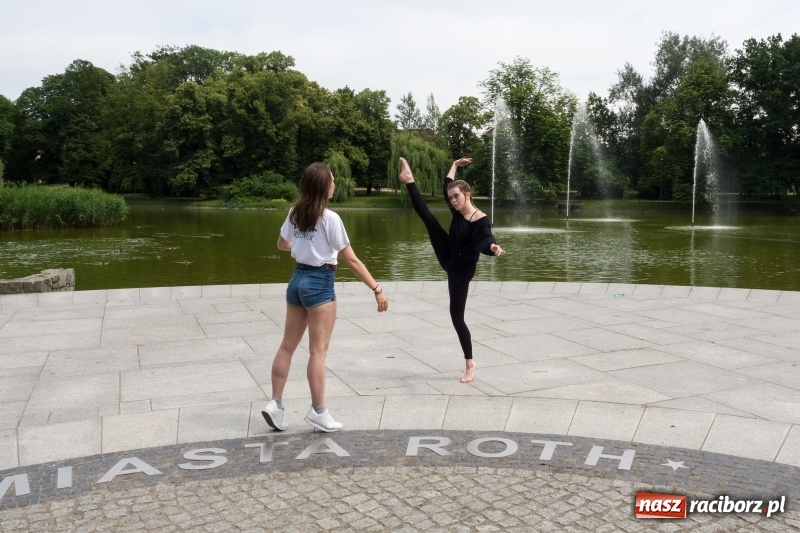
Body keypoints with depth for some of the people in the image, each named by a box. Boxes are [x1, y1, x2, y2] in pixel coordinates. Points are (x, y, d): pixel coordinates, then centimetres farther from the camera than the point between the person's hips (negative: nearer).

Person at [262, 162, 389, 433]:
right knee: (318, 350, 1)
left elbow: (282, 244, 22)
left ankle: (275, 404, 16)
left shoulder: (294, 213, 4)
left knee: (288, 346, 12)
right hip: (320, 283, -7)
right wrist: (377, 289, -11)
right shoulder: (329, 218, -15)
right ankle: (318, 411, 10)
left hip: (297, 279, 7)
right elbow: (352, 261, -15)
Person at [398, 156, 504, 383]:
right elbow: (447, 187, 14)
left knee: (457, 315, -3)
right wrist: (454, 166, 20)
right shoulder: (458, 211, -4)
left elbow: (486, 239, -41)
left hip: (462, 268, -7)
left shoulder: (481, 220, -24)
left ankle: (470, 365, 9)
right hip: (449, 259, 7)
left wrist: (493, 247, -64)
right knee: (426, 215, -2)